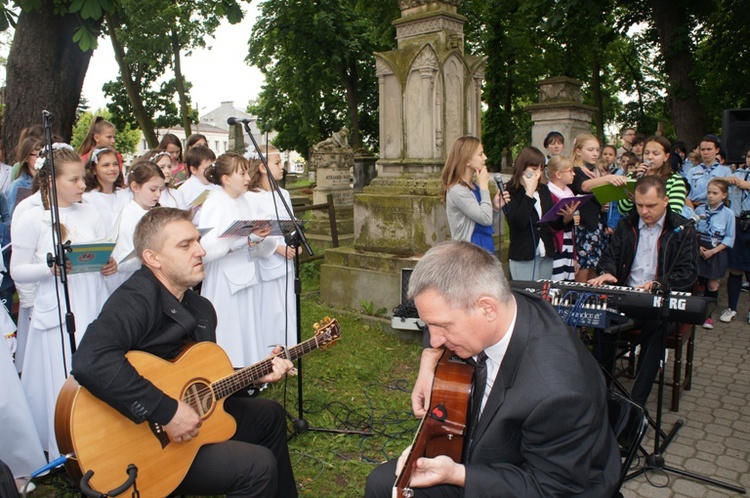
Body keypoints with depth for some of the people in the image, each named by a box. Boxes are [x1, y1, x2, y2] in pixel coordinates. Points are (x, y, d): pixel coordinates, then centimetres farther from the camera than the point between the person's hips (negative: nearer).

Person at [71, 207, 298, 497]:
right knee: (258, 465, -16)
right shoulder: (135, 299, -26)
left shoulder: (201, 309, 3)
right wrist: (166, 411, -37)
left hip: (194, 418, 10)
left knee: (270, 415, 20)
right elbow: (91, 363, -44)